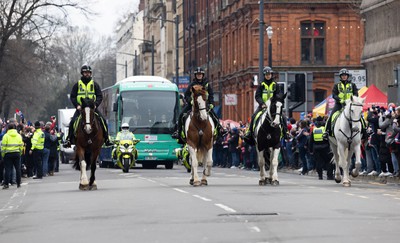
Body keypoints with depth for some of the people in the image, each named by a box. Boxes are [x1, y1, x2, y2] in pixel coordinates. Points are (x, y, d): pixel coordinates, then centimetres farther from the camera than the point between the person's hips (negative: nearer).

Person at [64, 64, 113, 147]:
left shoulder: (94, 84, 10)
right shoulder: (77, 85, 8)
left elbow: (100, 96, 6)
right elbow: (72, 97, 7)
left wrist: (95, 104, -12)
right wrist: (77, 105, -10)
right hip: (80, 108, 0)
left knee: (103, 121, -17)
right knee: (72, 122, -20)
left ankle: (106, 140, -11)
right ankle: (69, 140, -13)